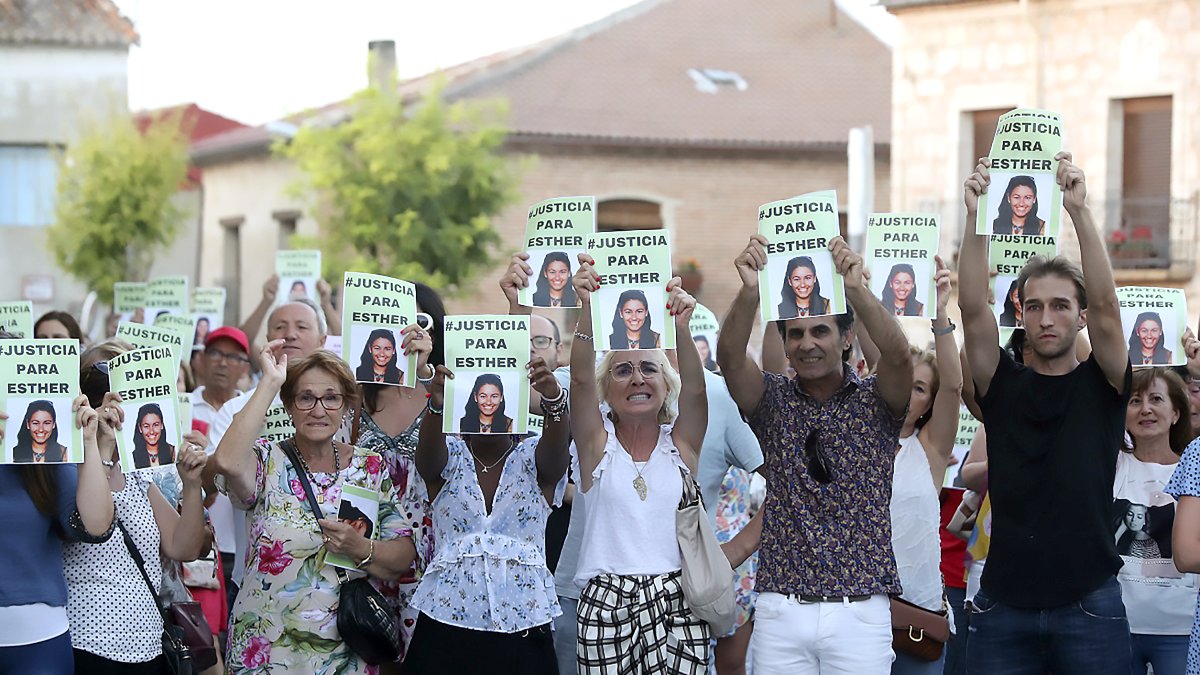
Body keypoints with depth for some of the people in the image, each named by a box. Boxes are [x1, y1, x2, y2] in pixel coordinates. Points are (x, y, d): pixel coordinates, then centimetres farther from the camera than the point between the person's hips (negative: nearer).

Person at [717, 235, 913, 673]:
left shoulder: (874, 402, 4)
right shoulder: (774, 401, 7)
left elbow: (897, 353, -17)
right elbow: (730, 357, -12)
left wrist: (856, 288, -33)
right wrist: (750, 291, -30)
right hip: (781, 611, 1)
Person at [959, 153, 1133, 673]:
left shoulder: (1101, 385, 5)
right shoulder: (1003, 386, 8)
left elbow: (1105, 305, -10)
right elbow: (973, 309, -5)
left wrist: (1079, 211, -20)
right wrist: (975, 219, -17)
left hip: (1088, 604, -1)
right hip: (1004, 605, 1)